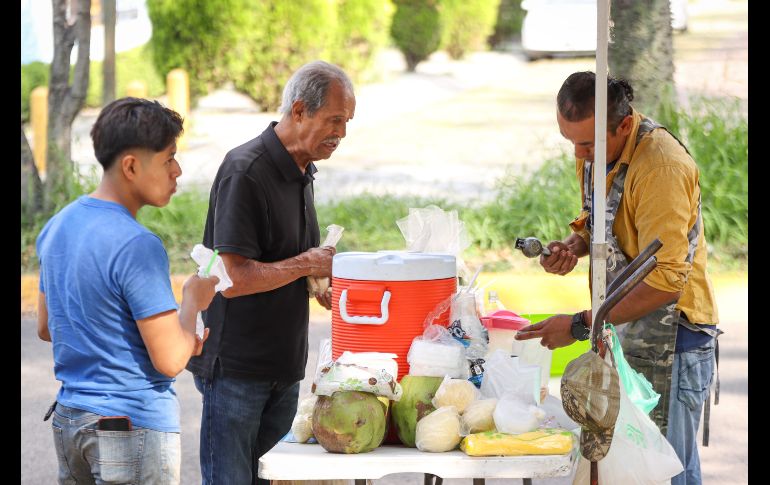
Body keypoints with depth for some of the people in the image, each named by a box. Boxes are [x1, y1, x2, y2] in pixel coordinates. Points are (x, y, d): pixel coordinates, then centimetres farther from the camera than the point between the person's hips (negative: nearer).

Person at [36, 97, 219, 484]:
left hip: (68, 421, 8)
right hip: (134, 429, -8)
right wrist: (192, 301, -1)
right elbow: (170, 361, -20)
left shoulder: (57, 227, 6)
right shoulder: (138, 247, -20)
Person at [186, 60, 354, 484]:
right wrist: (305, 265, -14)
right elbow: (233, 278, -24)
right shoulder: (245, 171, -18)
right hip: (236, 366, -8)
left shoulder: (301, 170, 11)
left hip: (284, 365, 8)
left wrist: (320, 282, 5)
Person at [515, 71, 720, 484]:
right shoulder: (596, 151, 3)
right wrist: (575, 245, -1)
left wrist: (580, 326, -25)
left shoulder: (661, 165, -24)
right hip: (621, 330, 9)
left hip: (669, 339, -8)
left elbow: (665, 279, -27)